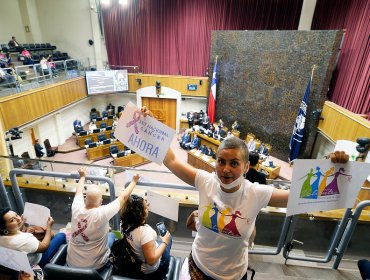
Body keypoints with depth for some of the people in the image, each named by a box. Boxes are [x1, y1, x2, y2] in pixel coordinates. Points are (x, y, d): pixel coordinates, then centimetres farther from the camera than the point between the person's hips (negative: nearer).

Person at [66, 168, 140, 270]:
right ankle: (109, 265, 42)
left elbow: (79, 192, 5)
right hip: (94, 266, -4)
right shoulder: (102, 213, -29)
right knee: (112, 235, 22)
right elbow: (123, 197, -18)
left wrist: (82, 177, 22)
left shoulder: (77, 209, -17)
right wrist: (134, 181, -3)